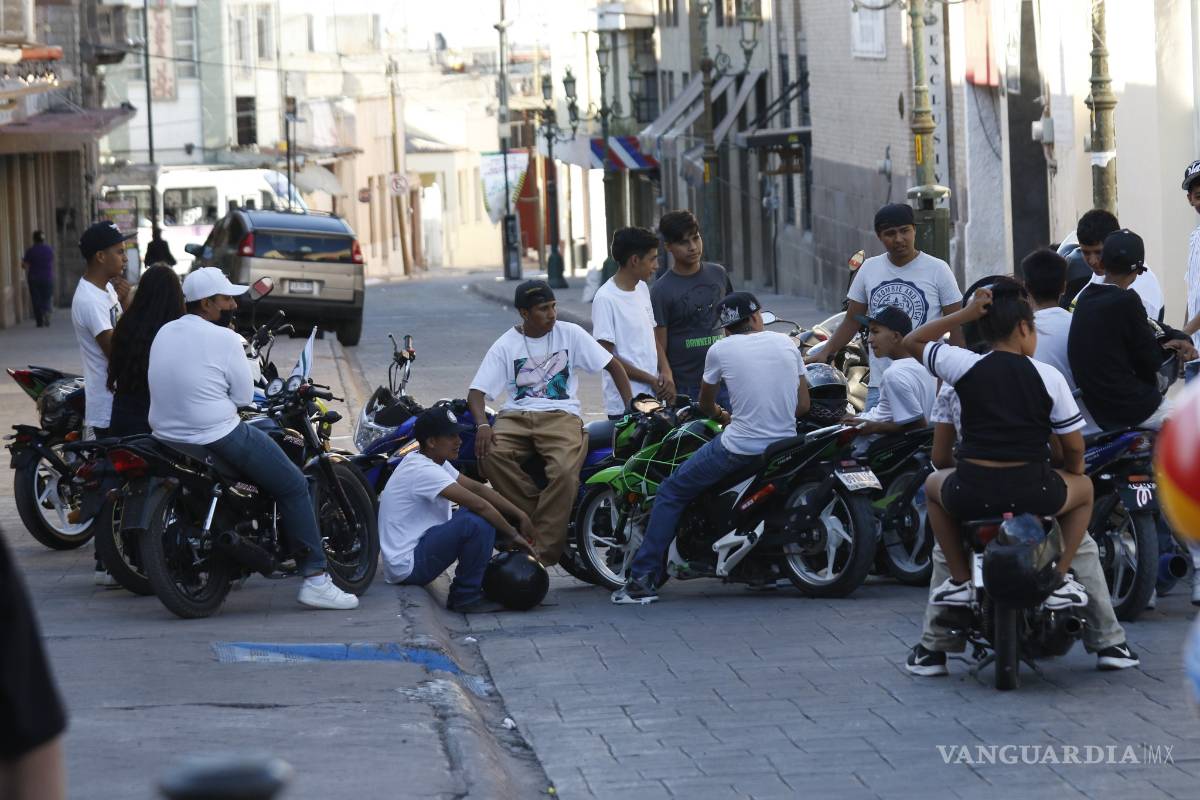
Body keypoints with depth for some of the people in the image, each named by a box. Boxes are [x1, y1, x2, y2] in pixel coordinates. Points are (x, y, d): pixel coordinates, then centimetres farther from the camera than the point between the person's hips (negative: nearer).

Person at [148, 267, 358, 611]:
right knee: (294, 486, 4)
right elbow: (244, 396, -8)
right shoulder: (224, 339, -14)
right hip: (218, 437, -8)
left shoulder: (164, 333, 8)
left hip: (166, 436, 8)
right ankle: (315, 579, -2)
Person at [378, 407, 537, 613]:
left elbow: (477, 488, 10)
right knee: (479, 522, -26)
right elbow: (480, 504, -24)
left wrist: (520, 515, 2)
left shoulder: (435, 462, 11)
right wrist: (513, 535, -14)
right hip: (407, 565, -11)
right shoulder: (423, 471, -21)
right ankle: (466, 596, -10)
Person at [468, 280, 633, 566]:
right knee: (490, 455, -32)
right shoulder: (506, 345, 5)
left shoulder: (570, 333, 6)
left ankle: (542, 554, -27)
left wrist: (631, 409, -2)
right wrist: (482, 424, -20)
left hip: (560, 415, -1)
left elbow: (613, 366, 10)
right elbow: (476, 391, 1)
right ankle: (535, 517, -19)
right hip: (516, 415, 1)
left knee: (564, 472, -33)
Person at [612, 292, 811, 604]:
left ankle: (643, 580, 1)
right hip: (785, 444, 5)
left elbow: (705, 406, 13)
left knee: (670, 493, 8)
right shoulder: (786, 344, 7)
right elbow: (803, 405, 10)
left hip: (739, 447, -4)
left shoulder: (721, 350, -1)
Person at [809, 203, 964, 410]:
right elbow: (852, 322, 17)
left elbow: (957, 327, 1)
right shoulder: (869, 269, 11)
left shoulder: (938, 270, 1)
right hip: (879, 386, 3)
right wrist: (825, 352, 4)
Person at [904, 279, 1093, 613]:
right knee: (1084, 488, 32)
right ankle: (1058, 580, 19)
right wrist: (1073, 471, 26)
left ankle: (961, 580, 25)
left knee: (933, 485, 36)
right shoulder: (1049, 377, 0)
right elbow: (1073, 445, 4)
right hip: (1033, 494, -1)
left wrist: (966, 314, 10)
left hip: (971, 497, 1)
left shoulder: (965, 366, -1)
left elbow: (913, 341, 15)